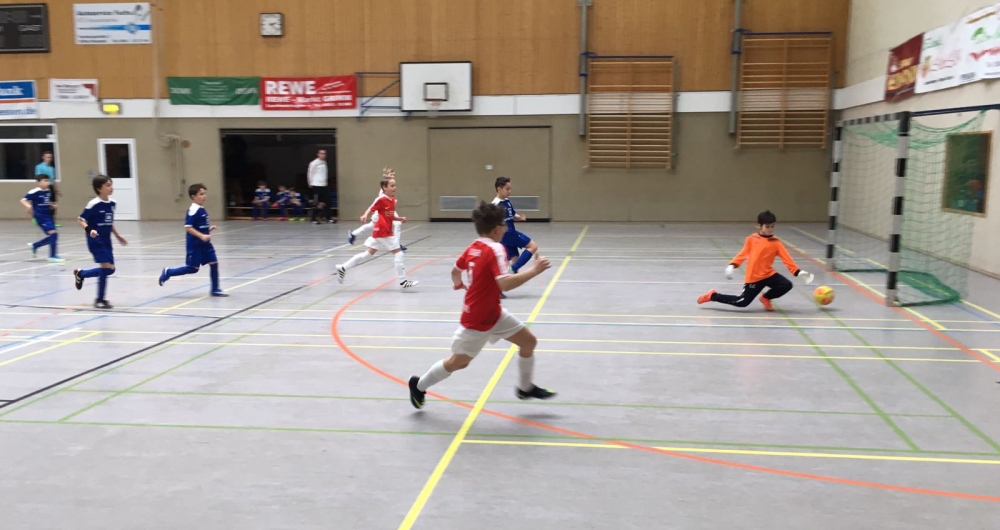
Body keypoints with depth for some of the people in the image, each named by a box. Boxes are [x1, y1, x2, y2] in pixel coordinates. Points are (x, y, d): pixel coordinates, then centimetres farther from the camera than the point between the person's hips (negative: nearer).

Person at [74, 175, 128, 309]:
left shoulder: (112, 204, 7)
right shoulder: (94, 204, -15)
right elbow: (81, 219, -13)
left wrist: (118, 236, 16)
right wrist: (89, 230, -29)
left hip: (106, 241, 8)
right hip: (96, 241, -8)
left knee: (110, 269, 8)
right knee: (106, 267, -12)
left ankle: (80, 274, 32)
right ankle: (100, 300, 2)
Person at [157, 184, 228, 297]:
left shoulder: (202, 209, 10)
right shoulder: (193, 210, -18)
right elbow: (187, 227, -22)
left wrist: (209, 229, 8)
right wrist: (201, 236, -26)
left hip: (205, 243, 8)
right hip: (195, 244, -8)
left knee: (214, 263, 2)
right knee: (193, 268, 0)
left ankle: (215, 289, 9)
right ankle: (167, 272, 19)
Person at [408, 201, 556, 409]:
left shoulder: (474, 247, 1)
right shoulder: (495, 249, -26)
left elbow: (455, 271, 16)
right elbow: (505, 284, -38)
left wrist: (459, 284, 38)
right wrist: (534, 270, -34)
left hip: (494, 313, 9)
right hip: (477, 319, -9)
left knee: (529, 341, 8)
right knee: (458, 362, 8)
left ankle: (526, 388, 24)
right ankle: (419, 385, 28)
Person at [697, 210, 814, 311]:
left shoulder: (776, 243, -1)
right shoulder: (752, 239, -4)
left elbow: (787, 259, -3)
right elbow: (743, 254, 0)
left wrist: (798, 272, -13)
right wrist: (732, 266, -13)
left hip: (768, 274, 3)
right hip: (753, 277, -3)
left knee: (787, 285, -18)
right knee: (742, 302, -6)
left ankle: (766, 298, 10)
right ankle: (712, 296, 14)